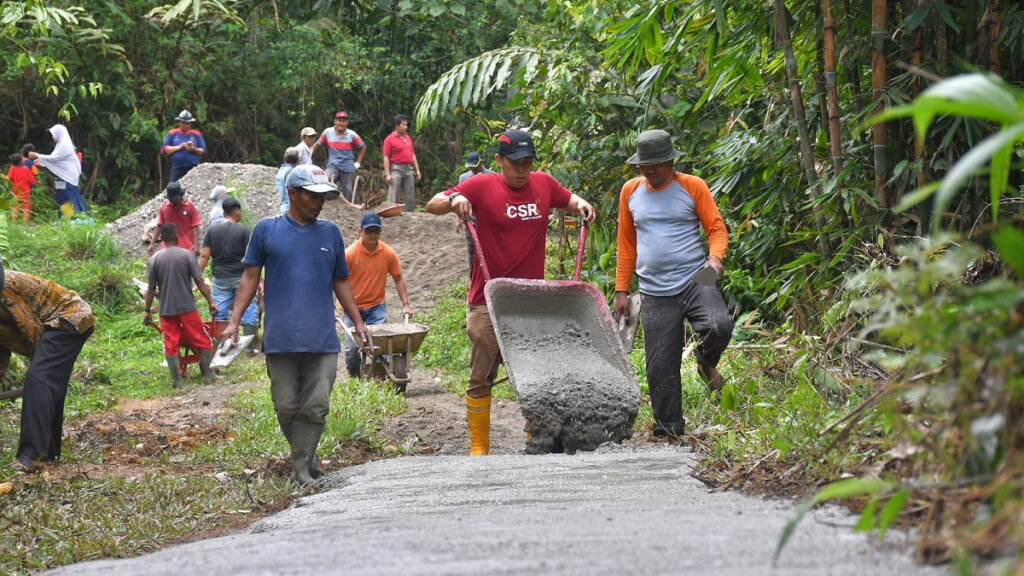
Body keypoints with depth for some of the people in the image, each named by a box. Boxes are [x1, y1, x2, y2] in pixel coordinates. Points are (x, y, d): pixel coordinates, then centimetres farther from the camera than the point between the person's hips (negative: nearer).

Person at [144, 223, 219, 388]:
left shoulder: (155, 259, -1)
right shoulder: (187, 255, -5)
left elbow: (151, 288, 1)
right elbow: (199, 281, -7)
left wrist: (147, 310, 9)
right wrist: (211, 302, -3)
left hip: (166, 310, 1)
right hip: (187, 307, -1)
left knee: (171, 345, 5)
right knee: (202, 341, 9)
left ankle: (176, 380, 3)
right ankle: (209, 375, 9)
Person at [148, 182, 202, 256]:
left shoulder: (190, 206, -3)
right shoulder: (164, 207, 4)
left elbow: (194, 227, -3)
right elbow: (159, 226, 11)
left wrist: (196, 245, -12)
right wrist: (152, 243, 7)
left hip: (187, 249, -2)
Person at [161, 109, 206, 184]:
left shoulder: (196, 134, 13)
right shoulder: (172, 133, 12)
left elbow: (203, 151, 11)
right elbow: (164, 149, 6)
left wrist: (194, 149, -10)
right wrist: (179, 147, -5)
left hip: (193, 169, 0)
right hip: (177, 169, 0)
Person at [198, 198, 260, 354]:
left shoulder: (212, 230, 2)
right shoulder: (243, 230, -6)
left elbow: (204, 255, -2)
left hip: (220, 278, 3)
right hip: (241, 277, -3)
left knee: (219, 313, 7)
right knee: (249, 309, 6)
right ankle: (250, 346, 5)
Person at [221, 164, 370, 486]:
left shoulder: (330, 233, 12)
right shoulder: (267, 230, 5)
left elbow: (341, 282, 20)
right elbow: (250, 278, 7)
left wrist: (358, 323, 17)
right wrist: (234, 321, -1)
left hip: (323, 339, 1)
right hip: (281, 337, -1)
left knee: (316, 406, -5)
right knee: (287, 407, 3)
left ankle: (302, 466, 2)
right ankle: (305, 456, 21)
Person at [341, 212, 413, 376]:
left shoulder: (388, 253, -5)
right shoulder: (349, 254, -12)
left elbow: (398, 279, 7)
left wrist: (405, 304, 2)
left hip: (376, 306, 1)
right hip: (352, 307, -1)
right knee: (352, 347, -1)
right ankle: (353, 378, 21)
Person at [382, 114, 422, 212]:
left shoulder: (408, 138, 14)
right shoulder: (389, 139, -6)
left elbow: (413, 155, 19)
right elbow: (386, 158, -9)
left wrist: (417, 170, 13)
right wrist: (387, 174, -16)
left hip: (408, 169, 6)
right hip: (396, 170, -6)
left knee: (410, 196, 7)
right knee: (393, 195, -7)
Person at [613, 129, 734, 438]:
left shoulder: (692, 187, 2)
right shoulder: (630, 192, 11)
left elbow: (717, 227, 3)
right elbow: (626, 244, 16)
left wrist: (715, 257, -18)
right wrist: (622, 290, 13)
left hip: (695, 281, -2)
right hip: (655, 293, 2)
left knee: (720, 326, -29)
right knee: (660, 367, 0)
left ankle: (706, 363, 5)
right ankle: (668, 430, 13)